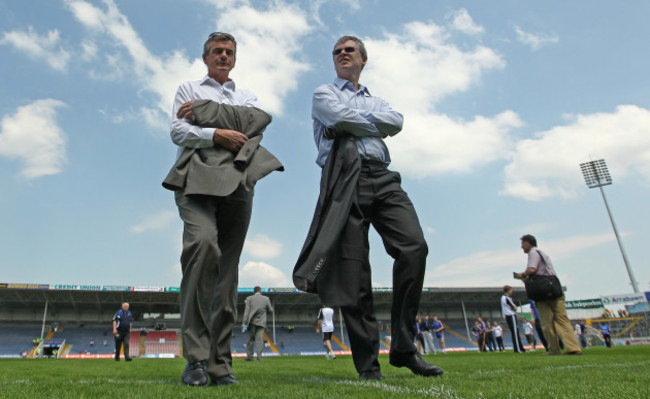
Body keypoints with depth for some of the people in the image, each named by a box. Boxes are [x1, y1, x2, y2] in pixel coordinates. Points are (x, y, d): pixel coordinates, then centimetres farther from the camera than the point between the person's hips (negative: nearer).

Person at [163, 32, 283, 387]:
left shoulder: (247, 97, 29)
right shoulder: (189, 90, 24)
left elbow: (258, 119, 5)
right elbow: (177, 132, 9)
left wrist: (203, 110, 2)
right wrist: (216, 134, -7)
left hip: (237, 180, 3)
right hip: (198, 176, -2)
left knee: (227, 269, -4)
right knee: (203, 242, -29)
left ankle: (220, 362, 1)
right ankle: (195, 356, -23)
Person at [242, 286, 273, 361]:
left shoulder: (249, 298, 3)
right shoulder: (266, 299, 5)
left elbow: (247, 311, -5)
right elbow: (270, 310, 12)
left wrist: (244, 322, -8)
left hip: (252, 321, 1)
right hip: (261, 322, 0)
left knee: (251, 339, 9)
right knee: (259, 339, -2)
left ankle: (249, 356, 6)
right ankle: (259, 356, -9)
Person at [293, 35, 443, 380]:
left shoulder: (376, 100, 32)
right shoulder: (324, 93, 22)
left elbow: (396, 121, 8)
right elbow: (342, 117, -2)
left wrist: (357, 119, 1)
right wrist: (377, 124, 10)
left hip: (382, 176, 4)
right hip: (346, 175, -3)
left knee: (414, 245, -18)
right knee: (353, 265, -10)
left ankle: (403, 346, -8)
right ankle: (367, 362, -2)